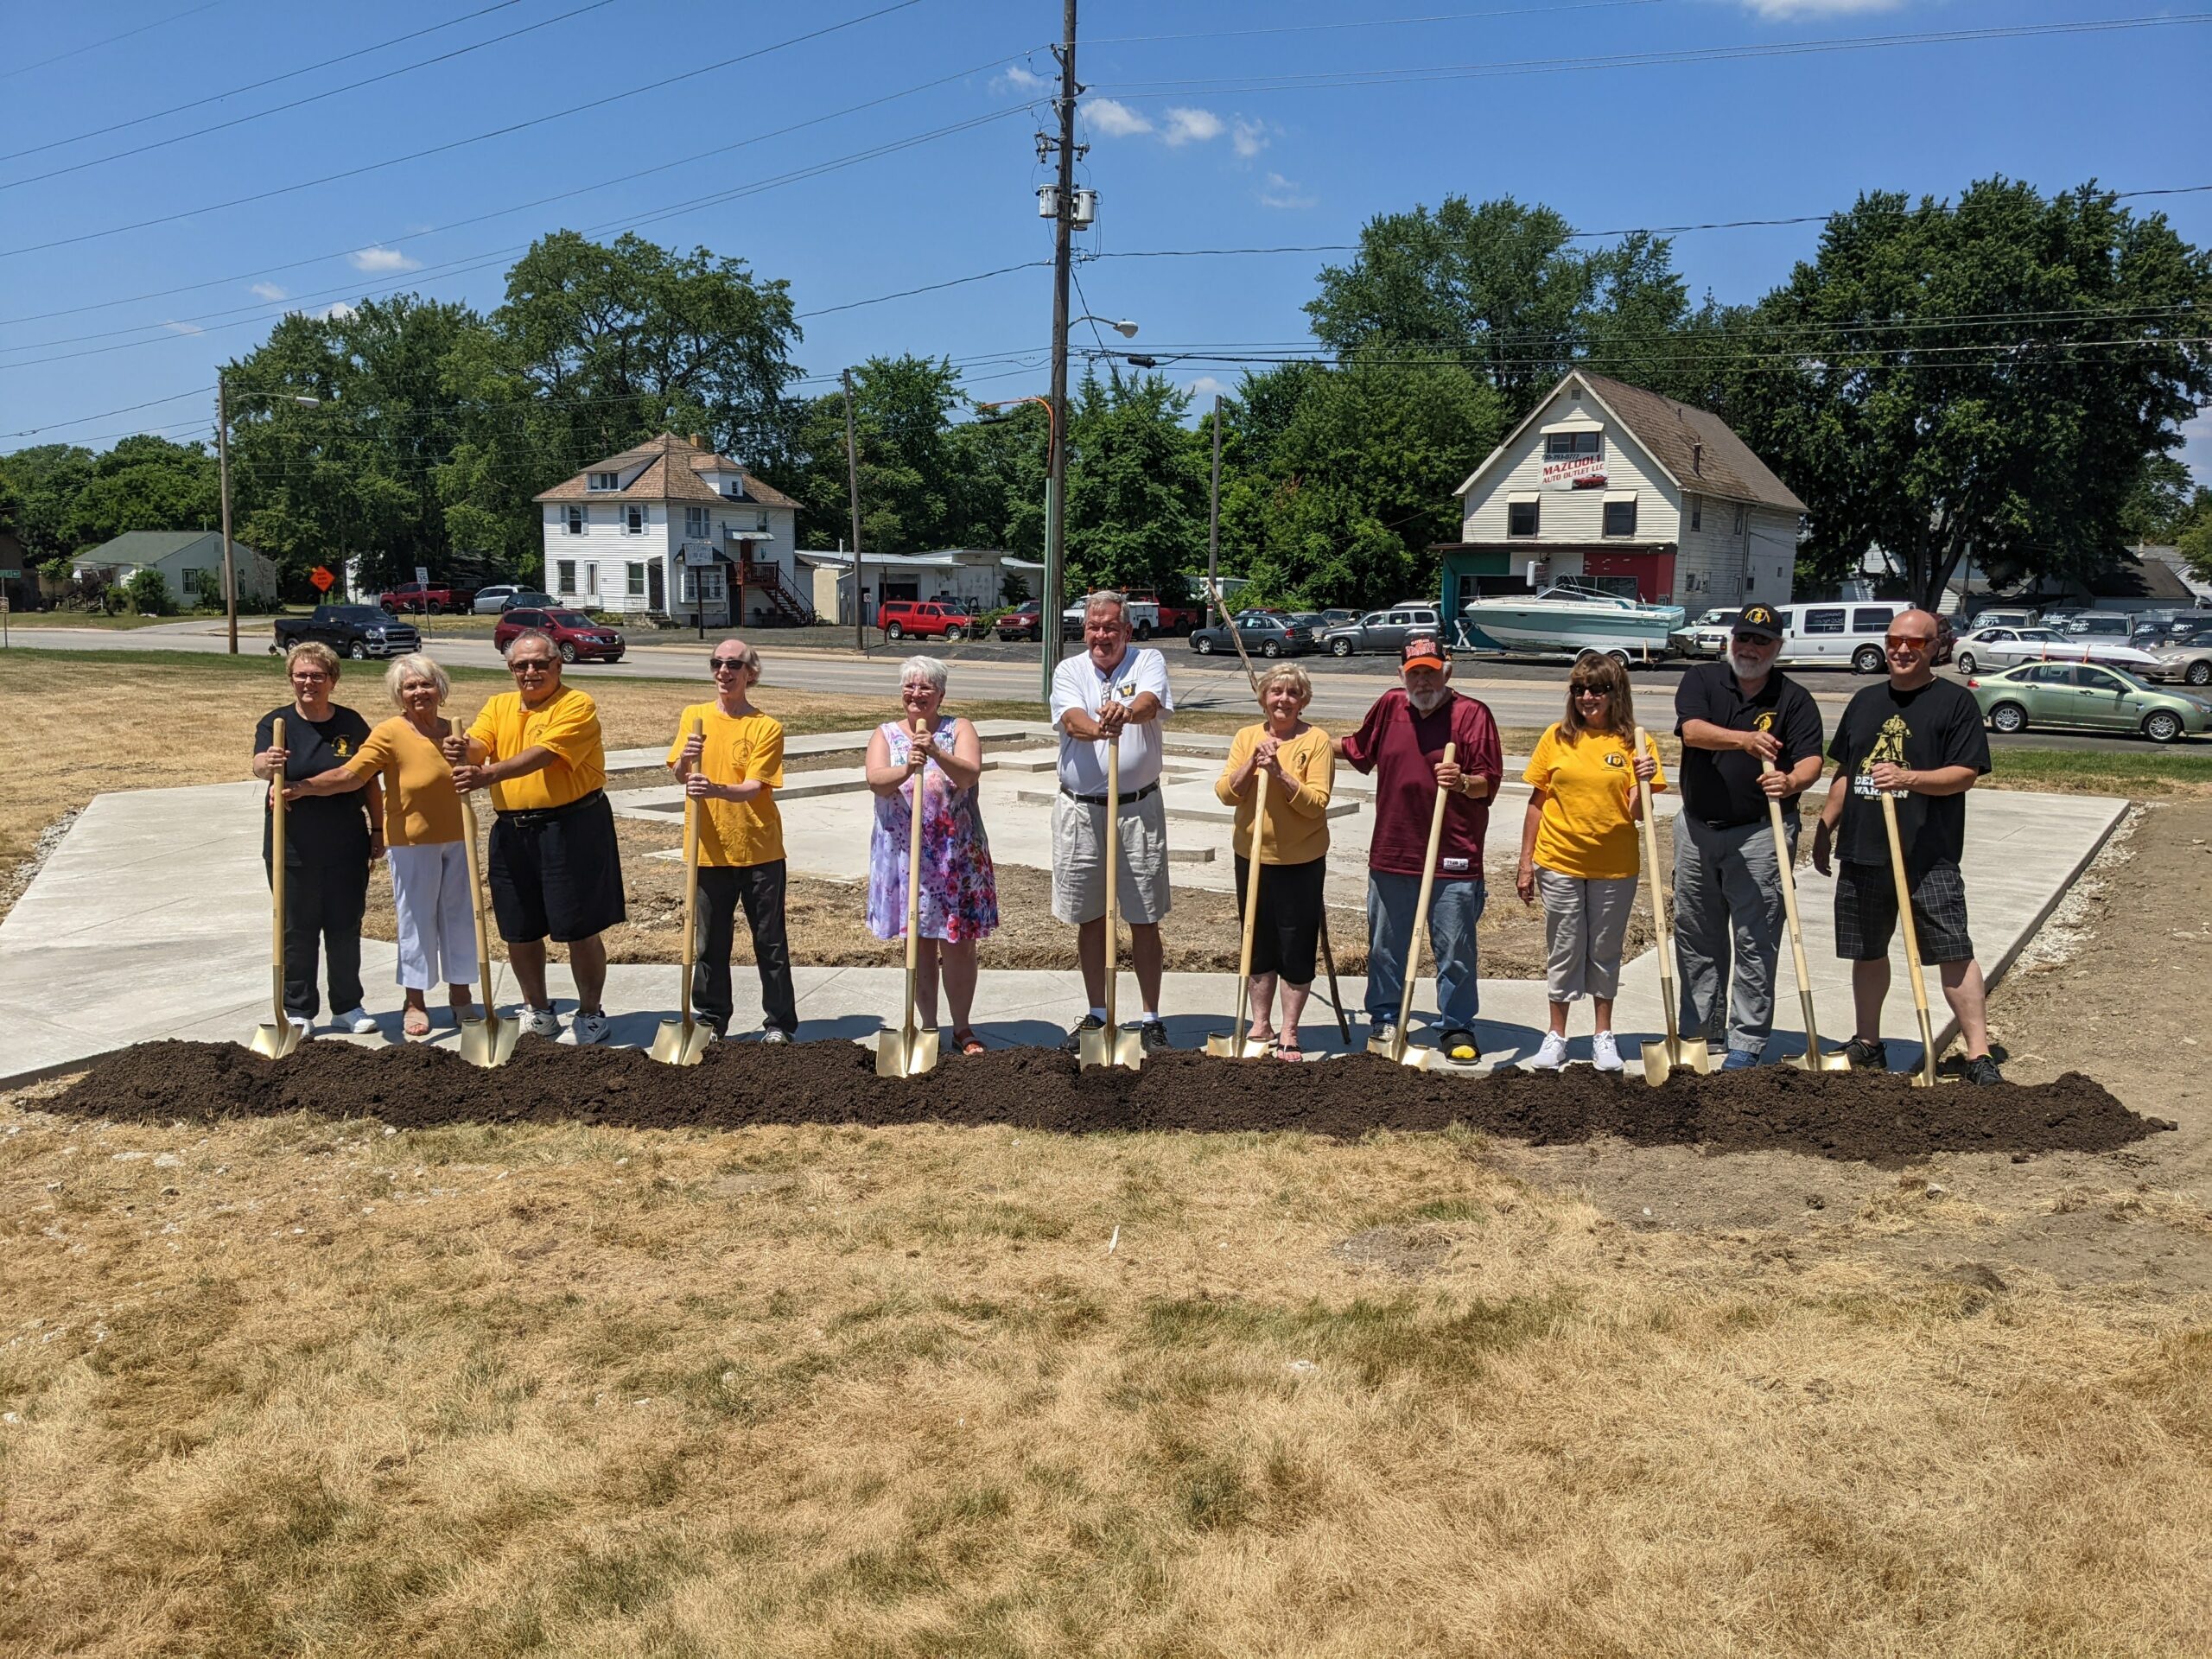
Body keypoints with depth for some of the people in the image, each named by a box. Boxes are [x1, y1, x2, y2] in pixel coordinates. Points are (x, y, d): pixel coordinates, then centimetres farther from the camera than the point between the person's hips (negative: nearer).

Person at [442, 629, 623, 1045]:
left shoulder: (576, 706, -8)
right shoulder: (499, 706, 12)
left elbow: (540, 756, -22)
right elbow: (478, 745, -4)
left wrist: (488, 775, -35)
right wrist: (463, 751, -28)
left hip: (572, 828, -6)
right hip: (512, 832, 6)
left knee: (580, 929, 1)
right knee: (519, 931, 13)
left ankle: (590, 1014, 17)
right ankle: (537, 1010, 32)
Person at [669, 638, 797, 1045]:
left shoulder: (767, 727, -5)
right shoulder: (693, 717, 5)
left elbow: (754, 786, -15)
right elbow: (677, 774, -5)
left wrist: (716, 790, -34)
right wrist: (685, 760, -28)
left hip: (759, 850, -2)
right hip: (710, 850, 2)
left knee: (770, 942, 5)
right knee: (710, 943, 11)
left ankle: (779, 1024, 16)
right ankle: (711, 1021, 25)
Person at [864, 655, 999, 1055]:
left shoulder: (959, 729, 2)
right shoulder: (885, 734, 6)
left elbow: (969, 775, -16)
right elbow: (876, 781, -12)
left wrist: (937, 754, -33)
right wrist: (907, 770, -32)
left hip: (956, 854, -1)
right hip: (903, 853, 1)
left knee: (958, 943, 2)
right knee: (918, 943, 8)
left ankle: (963, 1028, 17)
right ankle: (928, 1026, 20)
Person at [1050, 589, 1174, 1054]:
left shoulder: (1148, 662, 2)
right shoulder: (1069, 671, 5)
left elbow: (1150, 703, -21)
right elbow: (1071, 719, -16)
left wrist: (1126, 712, -45)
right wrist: (1099, 729, -39)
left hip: (1139, 807, -2)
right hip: (1080, 809, 2)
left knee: (1144, 921, 3)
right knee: (1089, 919, 11)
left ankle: (1151, 1018, 16)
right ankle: (1096, 1014, 24)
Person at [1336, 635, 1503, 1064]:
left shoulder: (1471, 714, -7)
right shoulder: (1389, 707, 6)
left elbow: (1489, 783, -8)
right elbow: (1357, 749, 24)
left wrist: (1463, 782, -28)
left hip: (1454, 860, -4)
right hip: (1391, 853, 4)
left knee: (1455, 950, 4)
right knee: (1385, 947, 14)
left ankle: (1457, 1028, 17)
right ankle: (1384, 1019, 28)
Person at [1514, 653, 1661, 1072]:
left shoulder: (1632, 741, -2)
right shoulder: (1557, 737, 1)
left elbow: (1636, 813, -5)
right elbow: (1537, 802, 5)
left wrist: (1643, 781, -24)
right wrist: (1526, 861, 3)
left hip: (1615, 867, 0)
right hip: (1559, 863, 1)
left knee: (1605, 951, 11)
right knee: (1563, 950, 8)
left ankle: (1603, 1036, 24)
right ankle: (1556, 1036, 20)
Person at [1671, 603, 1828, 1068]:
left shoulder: (1794, 698, 0)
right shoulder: (1701, 680, 2)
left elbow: (1811, 761, -11)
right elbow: (1692, 730, -17)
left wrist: (1791, 782, -34)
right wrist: (1745, 739, -35)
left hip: (1760, 833, -3)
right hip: (1698, 826, 3)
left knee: (1755, 940, -4)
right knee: (1696, 936, 13)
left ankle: (1748, 1041, 2)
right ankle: (1699, 1029, 27)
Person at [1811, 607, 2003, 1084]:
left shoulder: (1955, 701, -1)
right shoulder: (1866, 701, 16)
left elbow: (1965, 774, -9)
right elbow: (1843, 774, 21)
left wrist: (1908, 779, -23)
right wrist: (1824, 828, 17)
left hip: (1929, 855, -5)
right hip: (1861, 849, 5)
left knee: (1954, 953, -8)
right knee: (1867, 952, 13)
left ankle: (1979, 1054, -4)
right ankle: (1868, 1045, 25)